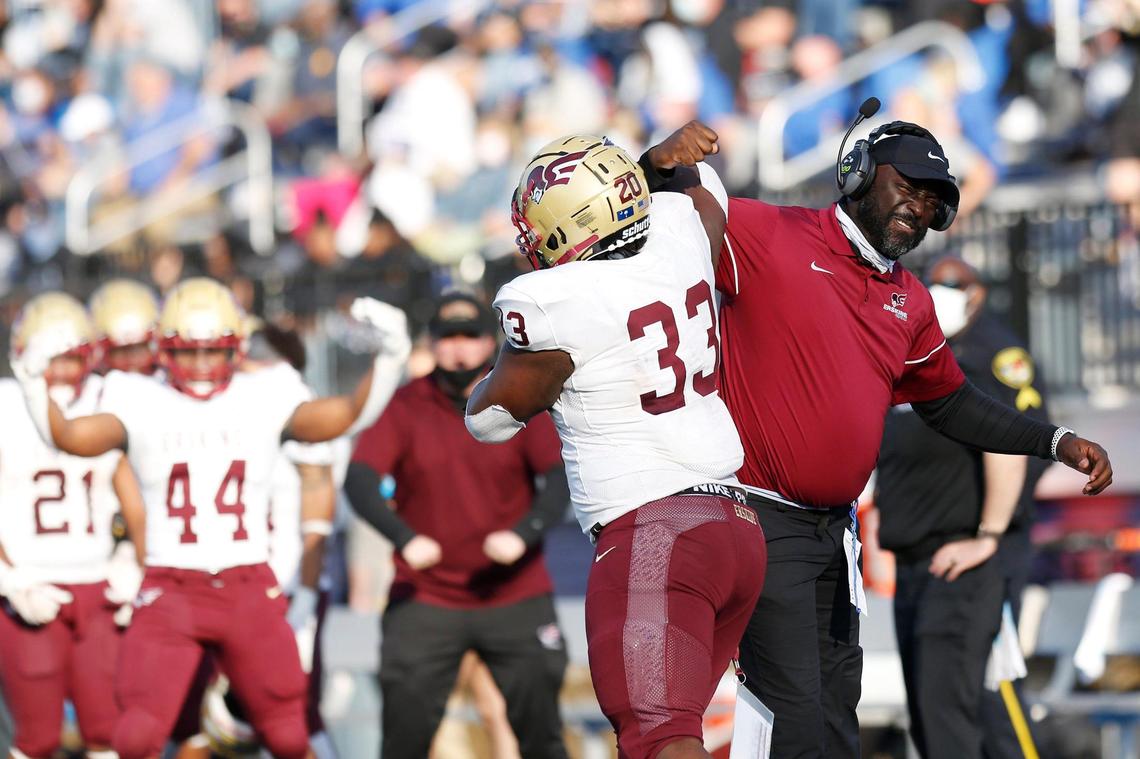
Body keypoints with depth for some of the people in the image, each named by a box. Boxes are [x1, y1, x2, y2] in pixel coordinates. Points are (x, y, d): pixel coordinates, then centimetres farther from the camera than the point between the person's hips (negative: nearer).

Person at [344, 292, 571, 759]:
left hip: (515, 596, 0)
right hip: (424, 599, 0)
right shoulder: (405, 407, -1)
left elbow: (560, 478, -9)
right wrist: (404, 537, -29)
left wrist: (523, 535, -27)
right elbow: (359, 480, -12)